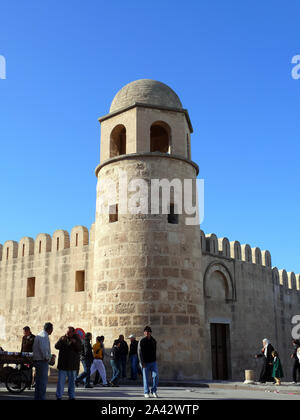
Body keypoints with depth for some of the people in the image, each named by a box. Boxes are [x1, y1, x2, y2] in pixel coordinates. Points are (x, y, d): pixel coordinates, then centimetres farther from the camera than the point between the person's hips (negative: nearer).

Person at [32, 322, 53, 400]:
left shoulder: (38, 335, 15)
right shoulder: (44, 336, -16)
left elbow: (34, 348, 19)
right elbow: (43, 348, -26)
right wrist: (47, 357, -13)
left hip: (36, 360, 10)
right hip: (42, 361, -10)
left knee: (38, 380, 15)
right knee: (43, 381, -5)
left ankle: (37, 397, 21)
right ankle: (41, 397, -4)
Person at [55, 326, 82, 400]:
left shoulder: (77, 339, 3)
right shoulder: (62, 338, 5)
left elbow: (80, 349, -7)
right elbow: (56, 346, -5)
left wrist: (75, 343, -22)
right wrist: (61, 341, -21)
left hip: (72, 364, 0)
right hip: (63, 363, 0)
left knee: (72, 381, 8)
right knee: (61, 381, -3)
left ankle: (71, 396, 17)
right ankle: (59, 396, 3)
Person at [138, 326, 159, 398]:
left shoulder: (154, 341, 8)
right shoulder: (141, 341, -6)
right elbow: (139, 352, -10)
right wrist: (142, 362, -16)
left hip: (153, 362, 3)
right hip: (145, 363, -3)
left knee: (155, 376, -7)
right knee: (145, 378, 1)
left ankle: (154, 391, 10)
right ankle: (146, 393, 13)